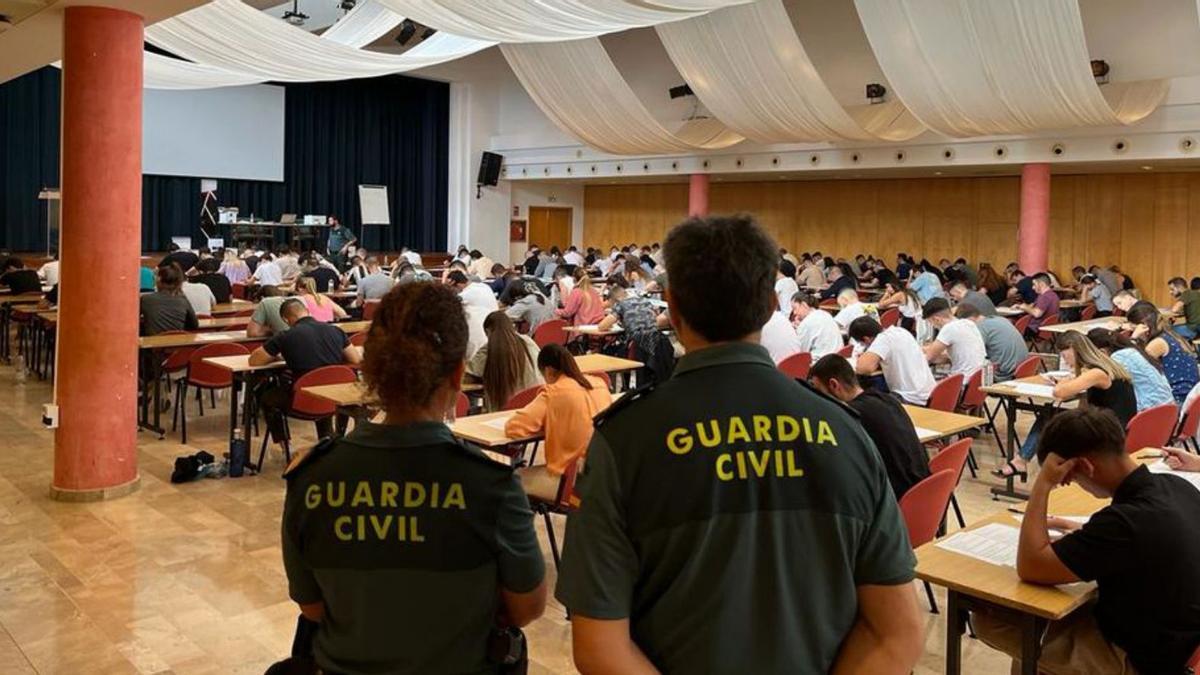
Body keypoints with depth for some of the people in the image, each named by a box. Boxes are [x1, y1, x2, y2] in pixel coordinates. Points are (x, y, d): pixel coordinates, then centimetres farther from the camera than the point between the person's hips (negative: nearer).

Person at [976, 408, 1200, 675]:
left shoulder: (1128, 519, -34)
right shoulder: (1177, 487, -7)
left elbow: (1030, 567, -26)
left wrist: (1043, 484, -23)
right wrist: (1085, 533, 9)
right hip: (1165, 638, 8)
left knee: (989, 619, -6)